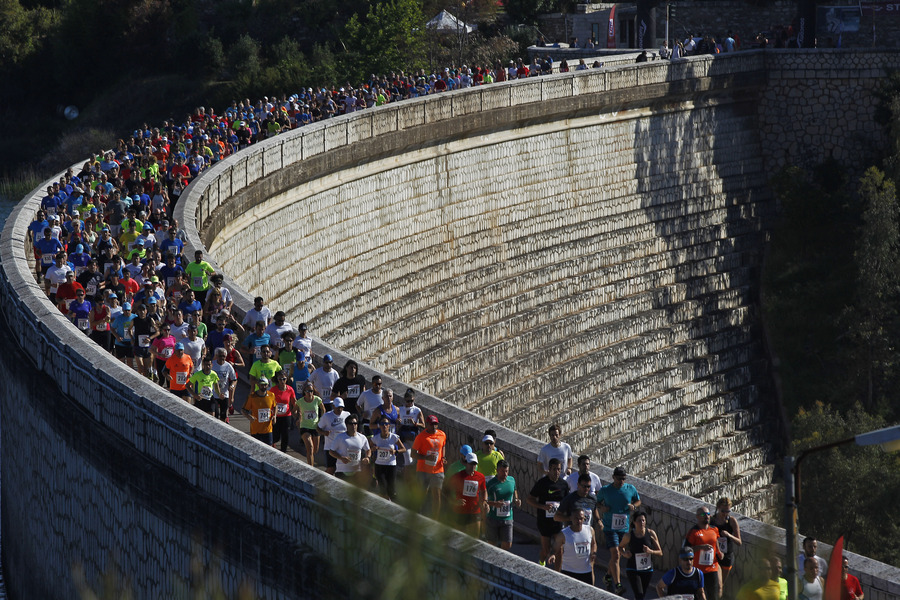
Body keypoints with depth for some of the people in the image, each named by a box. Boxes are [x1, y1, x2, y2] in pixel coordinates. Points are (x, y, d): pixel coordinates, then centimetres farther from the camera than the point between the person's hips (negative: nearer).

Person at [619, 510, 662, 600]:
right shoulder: (628, 536, -9)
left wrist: (650, 551, -21)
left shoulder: (651, 534, -6)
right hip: (633, 570, -3)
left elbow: (660, 553, -1)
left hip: (647, 569, 3)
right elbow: (620, 547, 12)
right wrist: (624, 553, -11)